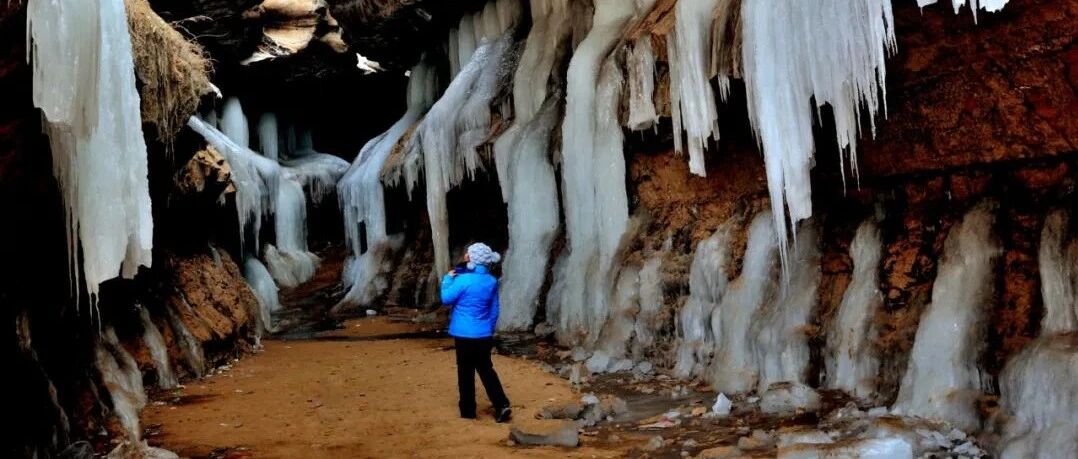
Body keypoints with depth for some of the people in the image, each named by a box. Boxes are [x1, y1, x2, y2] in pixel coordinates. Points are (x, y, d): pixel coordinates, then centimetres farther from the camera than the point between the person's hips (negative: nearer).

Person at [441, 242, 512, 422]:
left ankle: (468, 411, 16)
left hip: (465, 334, -5)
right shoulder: (491, 281, 2)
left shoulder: (463, 279, -17)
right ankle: (502, 406, 4)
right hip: (484, 334, 5)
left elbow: (446, 299, -5)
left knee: (466, 372, 7)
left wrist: (448, 278, 6)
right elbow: (494, 311, 9)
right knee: (486, 369, 15)